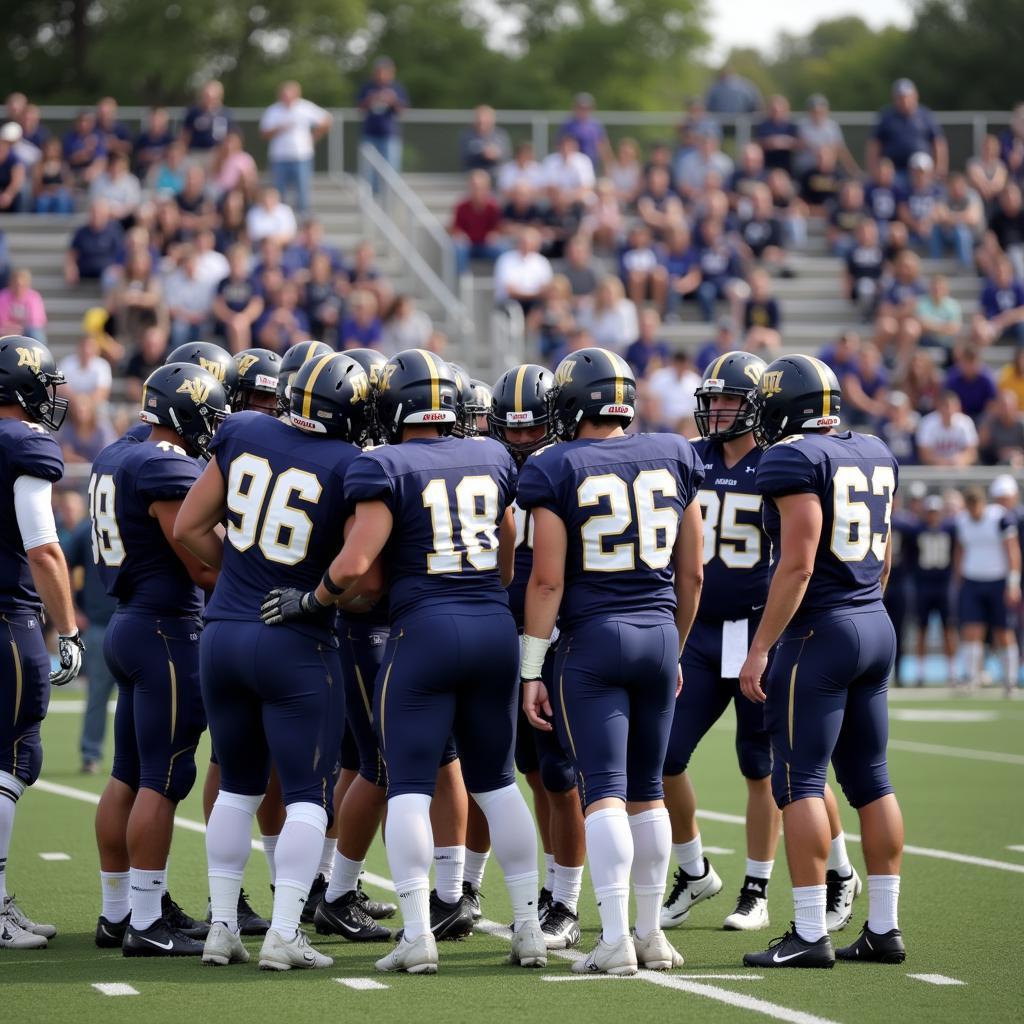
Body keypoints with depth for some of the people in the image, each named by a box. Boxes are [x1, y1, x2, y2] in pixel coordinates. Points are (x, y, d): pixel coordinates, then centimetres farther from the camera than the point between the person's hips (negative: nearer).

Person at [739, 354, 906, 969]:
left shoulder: (795, 459, -12)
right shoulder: (876, 455, 12)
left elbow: (798, 563, -18)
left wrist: (761, 649, -16)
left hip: (819, 632, -8)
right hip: (877, 627, 8)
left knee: (799, 782, -5)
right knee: (870, 780, 12)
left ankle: (811, 935, -8)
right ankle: (884, 928, 14)